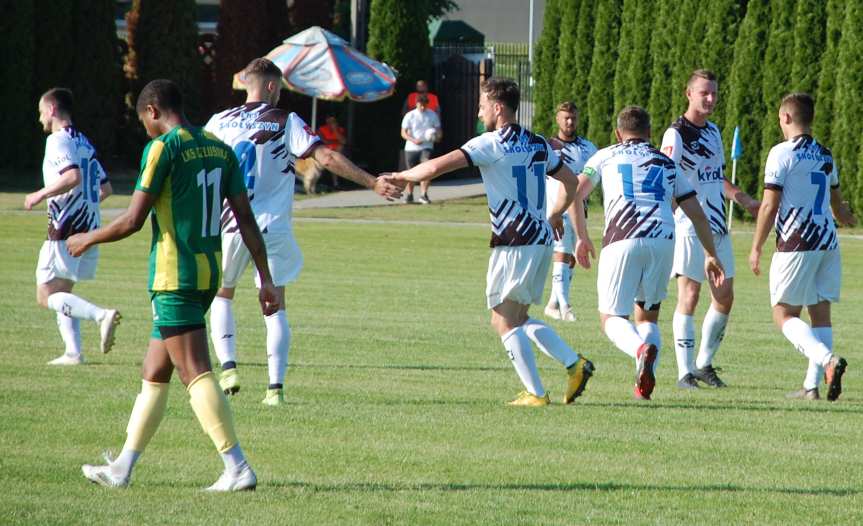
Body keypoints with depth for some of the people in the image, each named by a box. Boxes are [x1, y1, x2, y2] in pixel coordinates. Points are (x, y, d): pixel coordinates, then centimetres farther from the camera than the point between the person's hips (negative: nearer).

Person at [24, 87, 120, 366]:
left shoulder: (58, 140, -9)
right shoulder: (84, 142, 18)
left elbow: (73, 177, -25)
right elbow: (105, 188, 20)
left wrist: (40, 195, -15)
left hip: (65, 229, -9)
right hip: (89, 227, 9)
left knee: (46, 295, -7)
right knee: (62, 291, 16)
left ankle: (101, 315, -26)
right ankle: (73, 352, 6)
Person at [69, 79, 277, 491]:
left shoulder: (163, 148, -11)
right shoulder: (220, 150, 11)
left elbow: (133, 220, -12)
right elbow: (246, 220, 9)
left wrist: (88, 239, 4)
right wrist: (266, 279, 11)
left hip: (173, 277, -8)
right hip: (209, 273, 8)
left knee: (196, 374, -10)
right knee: (154, 373, 16)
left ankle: (238, 468, -18)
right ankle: (123, 467, 22)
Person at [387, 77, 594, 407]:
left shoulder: (491, 144, -11)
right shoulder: (538, 144, 12)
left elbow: (437, 166, -17)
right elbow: (571, 182, 20)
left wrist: (399, 177, -3)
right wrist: (555, 216, 33)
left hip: (514, 243, -8)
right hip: (541, 241, 8)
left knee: (504, 322, 0)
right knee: (518, 319, 17)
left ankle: (535, 393, -5)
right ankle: (574, 364, 5)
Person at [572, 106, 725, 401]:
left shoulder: (605, 156, 19)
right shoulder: (667, 163, 25)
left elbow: (576, 192, 6)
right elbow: (696, 213, 21)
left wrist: (582, 237, 15)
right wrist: (711, 255, 28)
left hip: (622, 241, -3)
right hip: (663, 241, 3)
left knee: (611, 318, 4)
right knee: (648, 316, 20)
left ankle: (642, 349, -29)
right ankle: (644, 384, -1)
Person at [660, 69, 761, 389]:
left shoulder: (713, 131, 15)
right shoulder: (676, 135, -10)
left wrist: (743, 200, 15)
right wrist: (669, 226, -29)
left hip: (718, 228, 8)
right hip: (689, 228, -8)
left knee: (724, 299, 7)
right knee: (689, 297, -7)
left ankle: (704, 365, 19)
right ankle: (685, 373, -4)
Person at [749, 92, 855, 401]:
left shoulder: (782, 153, -8)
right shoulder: (826, 156, 13)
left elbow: (769, 206, -12)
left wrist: (756, 249, -4)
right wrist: (849, 219, 50)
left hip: (796, 245, -7)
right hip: (828, 243, 7)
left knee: (784, 315, -2)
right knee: (821, 313, 9)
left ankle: (828, 359, -24)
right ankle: (812, 385, 6)